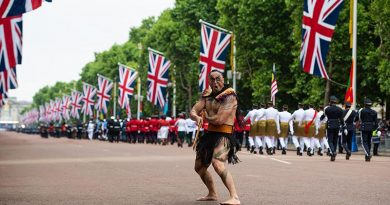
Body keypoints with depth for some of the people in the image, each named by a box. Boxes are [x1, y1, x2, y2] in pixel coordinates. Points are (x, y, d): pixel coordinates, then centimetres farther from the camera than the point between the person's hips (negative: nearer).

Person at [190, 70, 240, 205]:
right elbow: (193, 112, 4)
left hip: (224, 136, -9)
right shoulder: (207, 95, 9)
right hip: (210, 134, 9)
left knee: (217, 163, -32)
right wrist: (197, 117, -20)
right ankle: (212, 194, 43)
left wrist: (206, 117, -3)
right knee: (199, 167, 21)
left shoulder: (229, 97, -14)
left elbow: (219, 119, -23)